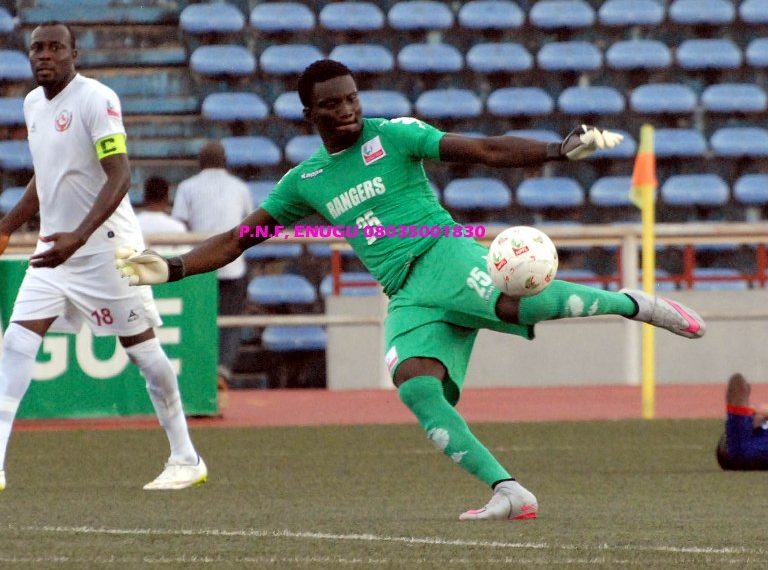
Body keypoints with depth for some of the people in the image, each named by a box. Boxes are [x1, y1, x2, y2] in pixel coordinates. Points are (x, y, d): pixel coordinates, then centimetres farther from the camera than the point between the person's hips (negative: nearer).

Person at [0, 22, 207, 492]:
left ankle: (186, 459, 13)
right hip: (56, 244, 7)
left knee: (142, 346, 1)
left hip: (106, 244, -7)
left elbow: (120, 177, -22)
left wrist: (78, 236, -32)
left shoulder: (97, 100, -15)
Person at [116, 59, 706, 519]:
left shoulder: (393, 136, 4)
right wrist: (170, 268, 9)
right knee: (415, 383, -26)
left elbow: (487, 151, -2)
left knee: (514, 300, -37)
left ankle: (633, 303, -17)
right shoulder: (305, 181, 17)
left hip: (442, 255, -4)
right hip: (406, 299, 4)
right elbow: (236, 240, 21)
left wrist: (560, 150, -14)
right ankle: (508, 492, -27)